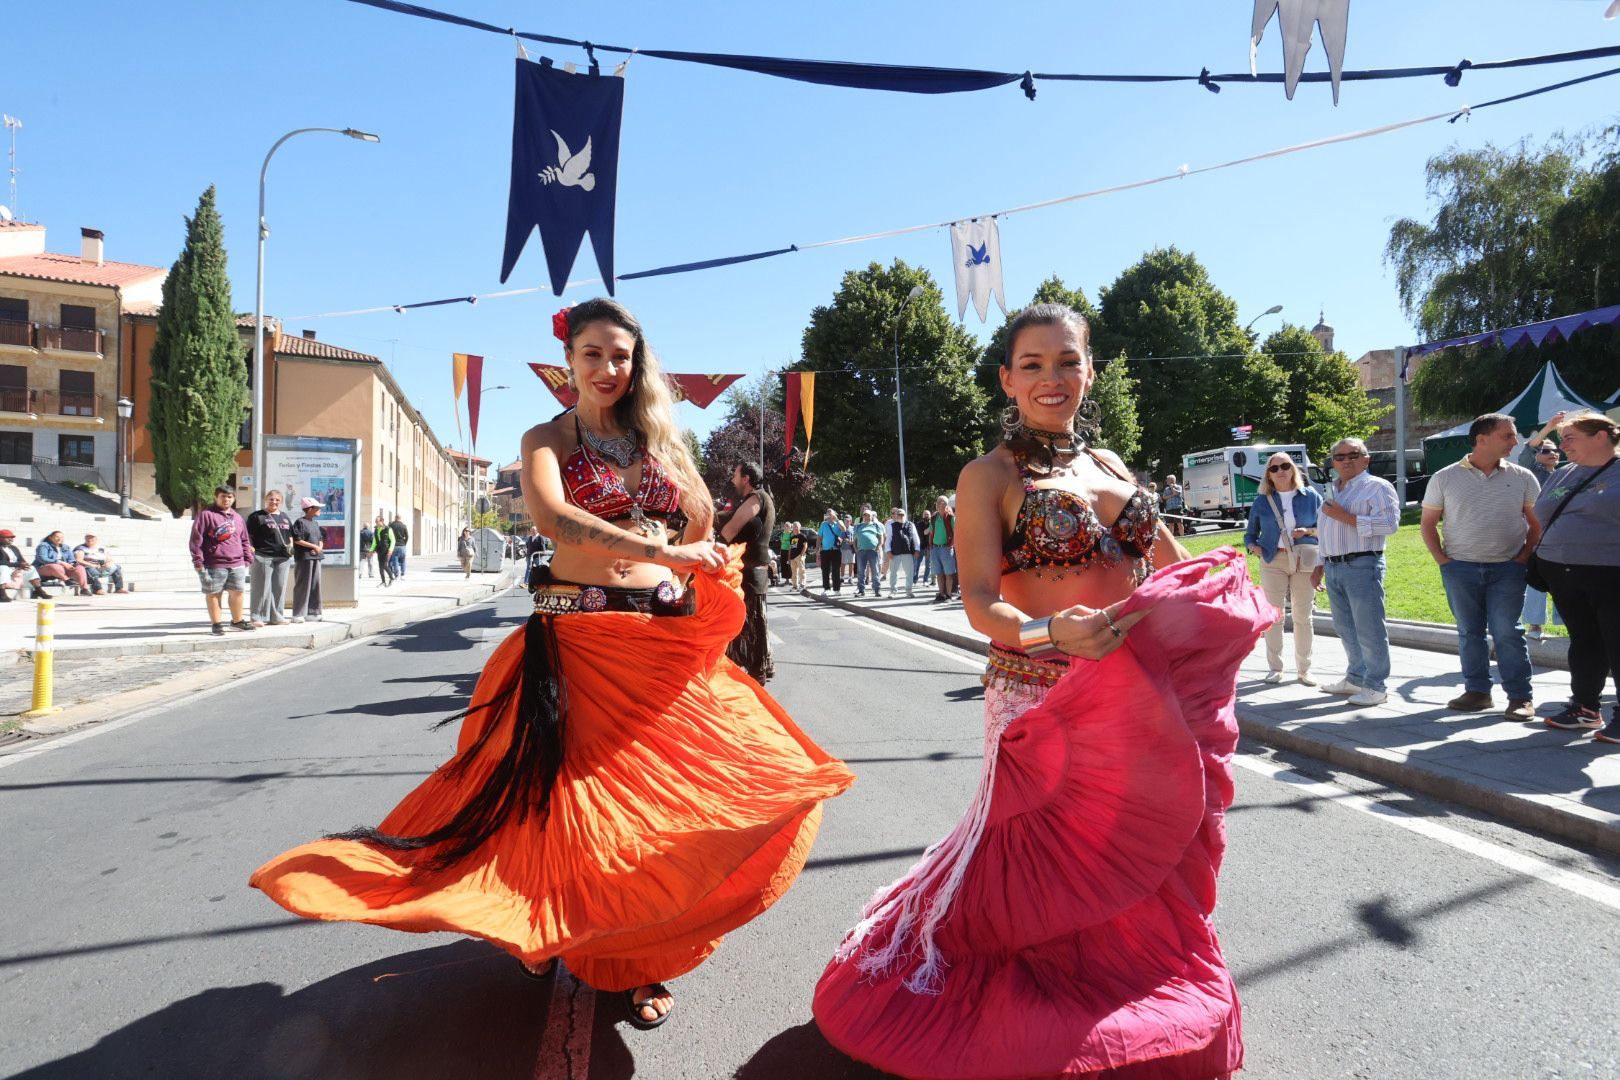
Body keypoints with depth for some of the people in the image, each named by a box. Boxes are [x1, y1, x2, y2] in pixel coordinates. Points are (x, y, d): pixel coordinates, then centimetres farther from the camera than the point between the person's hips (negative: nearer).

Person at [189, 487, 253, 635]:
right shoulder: (206, 514, -5)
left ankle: (237, 620, 27)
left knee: (237, 592, 12)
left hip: (237, 564, 5)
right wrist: (198, 561, -13)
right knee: (213, 594, 4)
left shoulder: (237, 518, 15)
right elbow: (196, 538, -9)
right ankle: (216, 623, 14)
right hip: (214, 565, -5)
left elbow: (244, 540, 21)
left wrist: (248, 559, 14)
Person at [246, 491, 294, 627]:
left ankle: (276, 616, 17)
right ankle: (257, 617, 2)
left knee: (280, 587, 9)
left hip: (282, 557, 6)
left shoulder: (285, 517, 19)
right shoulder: (257, 516, 0)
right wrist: (250, 549, -15)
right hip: (263, 556, -6)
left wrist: (290, 546, 10)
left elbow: (290, 534, 26)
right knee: (262, 587, -4)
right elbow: (248, 535, -4)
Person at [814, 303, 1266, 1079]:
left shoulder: (1108, 464, 13)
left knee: (1139, 869, 16)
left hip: (1140, 699, 6)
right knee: (1047, 875, 4)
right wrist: (1051, 631, -32)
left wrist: (1223, 581, -1)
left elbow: (1172, 562, 19)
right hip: (1042, 702, -5)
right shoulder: (989, 476, -5)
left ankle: (1135, 1005, 41)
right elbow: (980, 602, -15)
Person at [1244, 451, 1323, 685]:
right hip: (1273, 561, 0)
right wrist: (1253, 546, -8)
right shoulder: (1262, 501, 6)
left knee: (1303, 616, 6)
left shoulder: (1310, 496, 6)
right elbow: (1250, 533, 12)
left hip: (1304, 561, 0)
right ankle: (1274, 667, 10)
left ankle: (1303, 669, 16)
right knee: (1273, 615, 1)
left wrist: (1309, 531, -10)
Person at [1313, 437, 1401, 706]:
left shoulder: (1377, 487, -4)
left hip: (1362, 565, -8)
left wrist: (1346, 517, -16)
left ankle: (1375, 687, 1)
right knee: (1345, 628, 14)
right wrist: (1321, 565, 23)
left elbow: (1390, 524, -17)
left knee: (1369, 628, -5)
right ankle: (1355, 678, 25)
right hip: (1333, 567, 8)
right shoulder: (1332, 490, 20)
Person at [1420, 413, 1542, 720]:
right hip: (1460, 568, 1)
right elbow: (1428, 523, 6)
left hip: (1507, 569, -1)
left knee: (1507, 632, -3)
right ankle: (1477, 691, 19)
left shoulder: (1522, 477, 3)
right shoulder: (1445, 478, 1)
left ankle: (1520, 697, 5)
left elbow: (1538, 523, 7)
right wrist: (1443, 560, -2)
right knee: (1469, 632, 8)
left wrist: (1524, 557, -3)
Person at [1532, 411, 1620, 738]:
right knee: (1583, 641, 14)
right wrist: (1538, 562, 15)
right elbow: (1540, 521, 20)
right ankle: (1584, 707, 24)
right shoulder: (1562, 476, 13)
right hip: (1563, 574, 6)